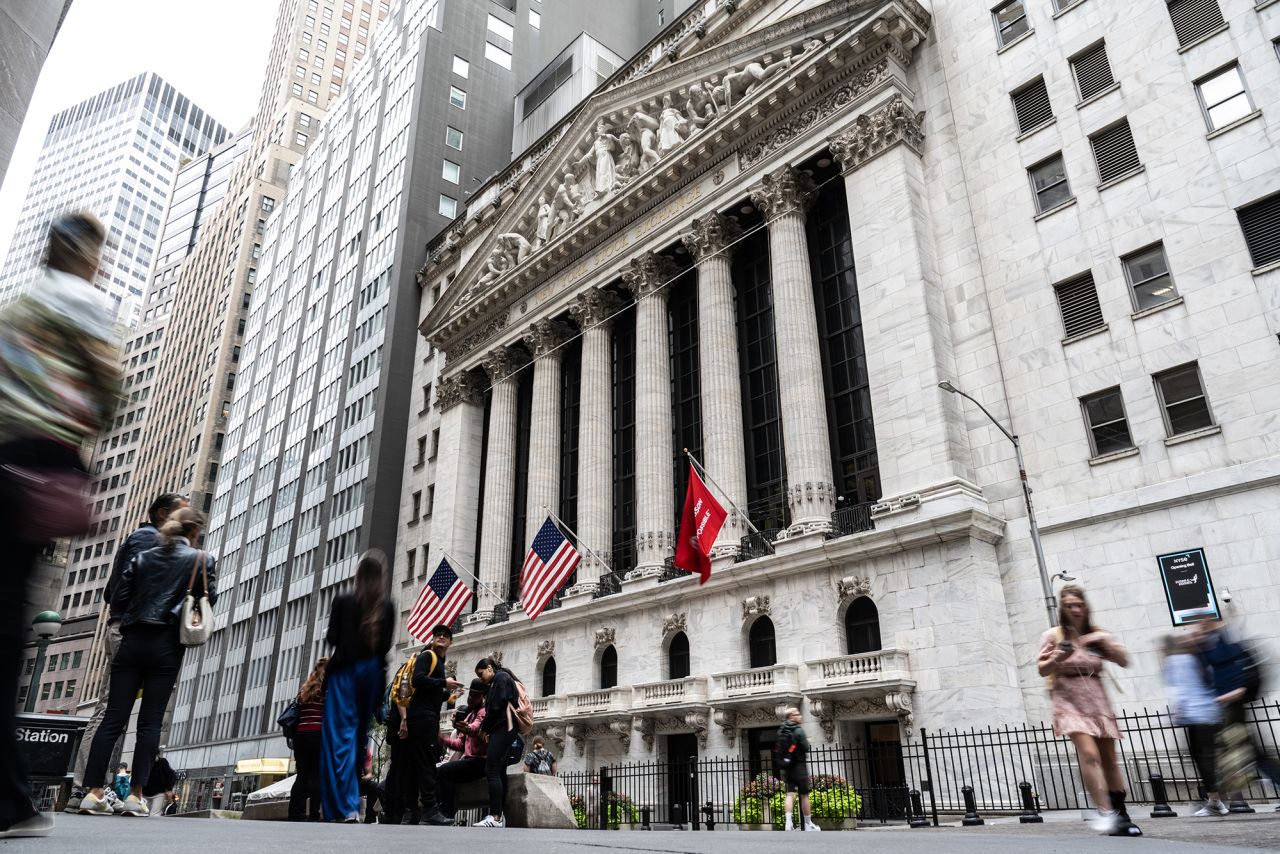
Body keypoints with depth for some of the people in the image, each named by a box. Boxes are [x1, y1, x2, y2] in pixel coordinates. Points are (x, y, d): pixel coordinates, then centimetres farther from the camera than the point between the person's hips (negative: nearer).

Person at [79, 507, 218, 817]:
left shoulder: (142, 558, 12)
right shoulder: (203, 560, 1)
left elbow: (118, 598, 8)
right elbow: (210, 600, 0)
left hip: (133, 640, 4)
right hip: (167, 644, -3)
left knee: (113, 718, 4)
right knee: (150, 722, 0)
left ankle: (94, 793, 0)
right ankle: (135, 795, -2)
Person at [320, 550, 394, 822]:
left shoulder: (343, 602, -4)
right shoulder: (387, 607, 1)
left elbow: (332, 638, -2)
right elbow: (386, 644, 2)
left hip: (345, 670, -3)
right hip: (373, 670, 3)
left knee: (340, 735, -4)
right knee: (360, 734, 15)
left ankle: (346, 807, -13)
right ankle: (353, 803, 22)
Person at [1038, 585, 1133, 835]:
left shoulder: (1098, 635, 9)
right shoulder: (1053, 636, 0)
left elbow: (1124, 661, 3)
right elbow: (1042, 670, 0)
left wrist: (1105, 642, -13)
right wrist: (1056, 659, -20)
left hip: (1097, 699, 4)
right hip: (1069, 700, -4)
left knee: (1109, 758, 7)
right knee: (1089, 754, -21)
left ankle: (1121, 815, 17)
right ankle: (1105, 812, -18)